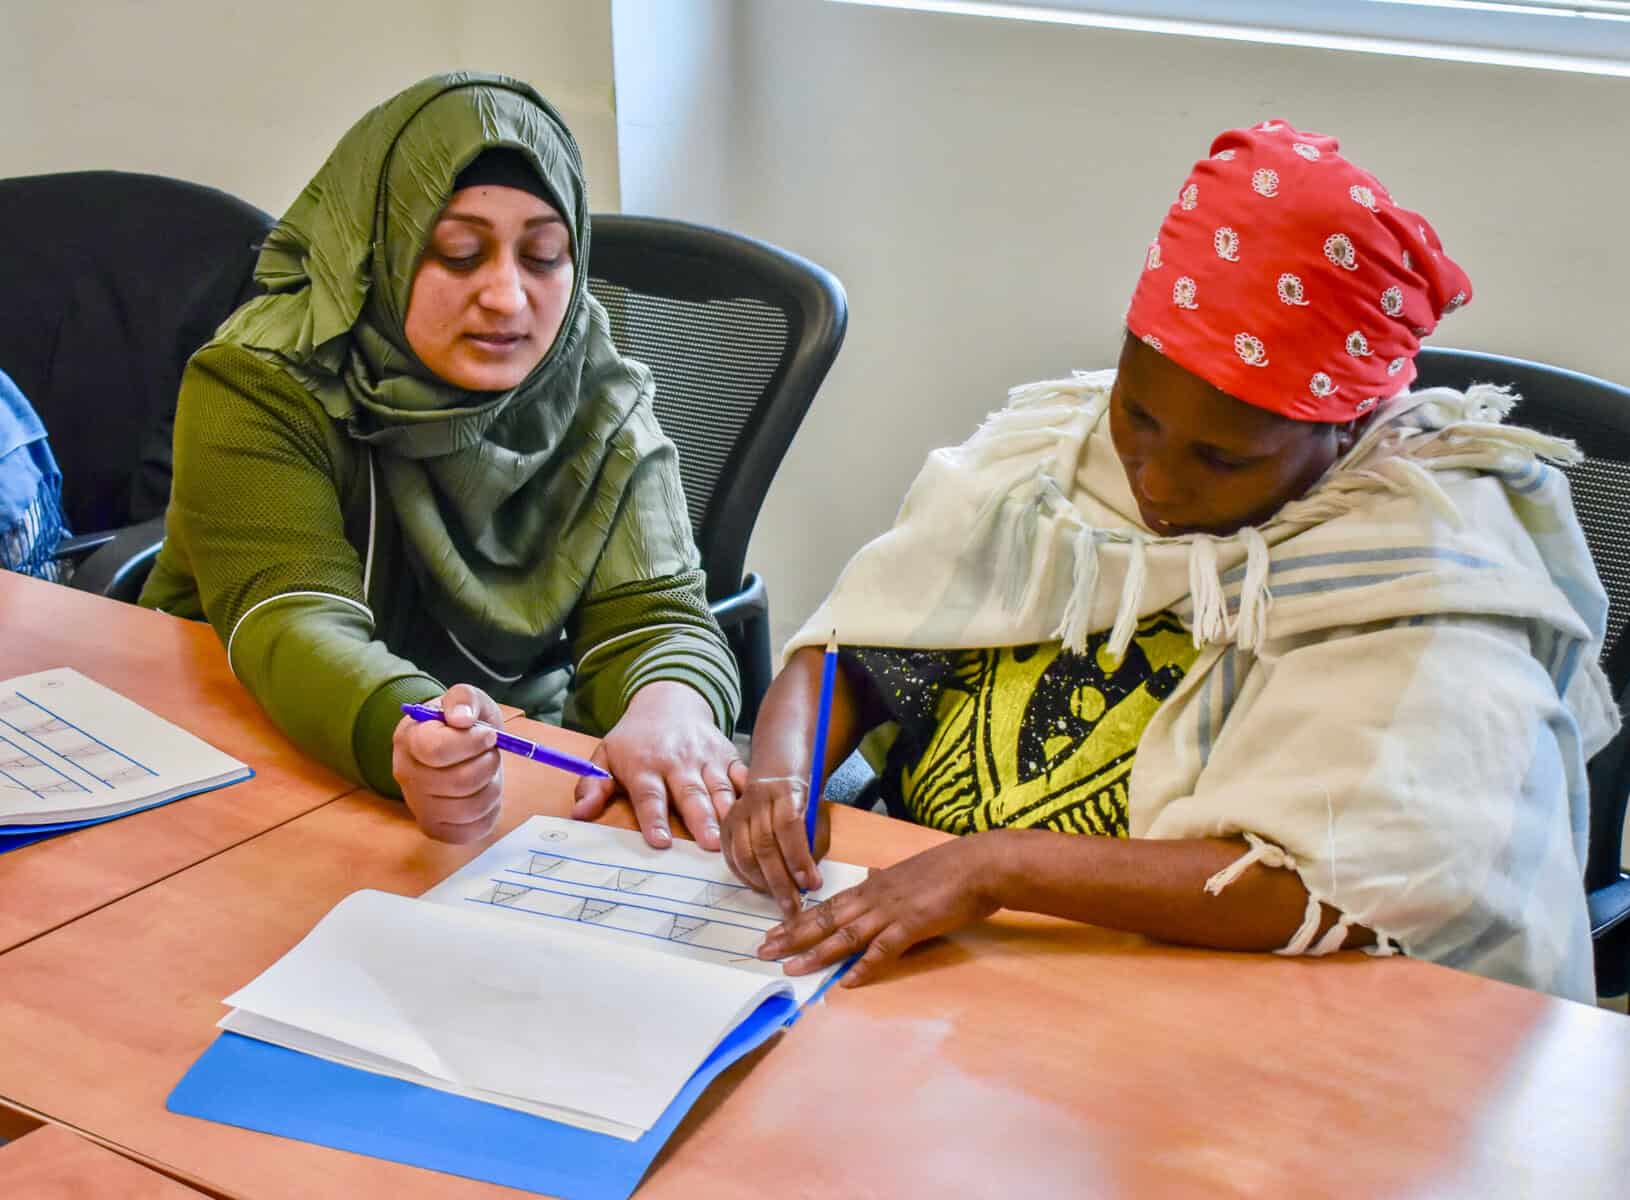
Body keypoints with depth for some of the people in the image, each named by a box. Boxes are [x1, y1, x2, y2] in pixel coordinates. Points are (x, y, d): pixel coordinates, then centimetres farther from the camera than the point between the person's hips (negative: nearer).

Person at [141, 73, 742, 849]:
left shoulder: (601, 407, -1)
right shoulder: (258, 386, -11)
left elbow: (653, 617, -9)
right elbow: (290, 619, -24)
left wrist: (668, 708, -35)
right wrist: (403, 738, -46)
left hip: (529, 775, 2)